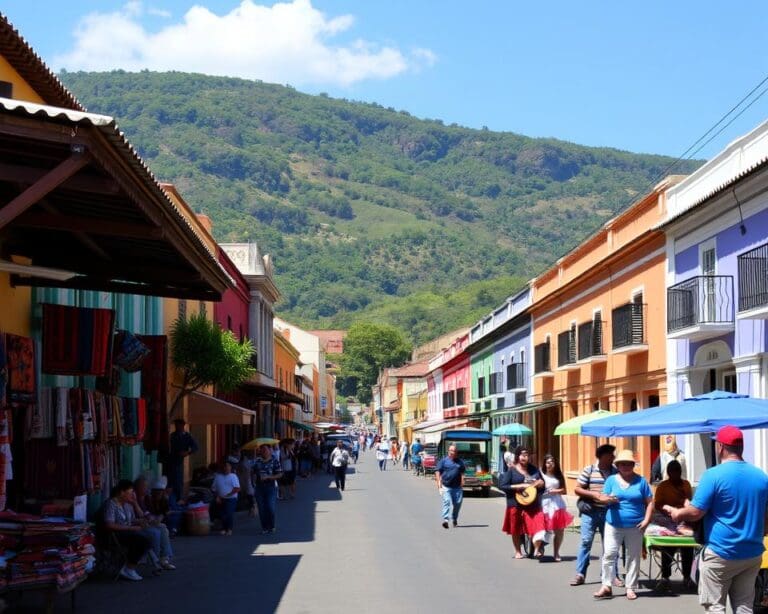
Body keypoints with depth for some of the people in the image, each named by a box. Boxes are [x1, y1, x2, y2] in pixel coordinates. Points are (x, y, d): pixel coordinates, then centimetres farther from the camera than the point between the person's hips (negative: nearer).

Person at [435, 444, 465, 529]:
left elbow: (462, 472, 21)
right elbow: (437, 471, 1)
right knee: (447, 501, -15)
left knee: (457, 503, 5)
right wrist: (439, 482, -8)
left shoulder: (460, 462, 14)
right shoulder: (443, 460, 4)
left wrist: (462, 481, 6)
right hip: (446, 486, -3)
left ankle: (454, 519, 24)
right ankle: (445, 519, -23)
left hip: (457, 487, 3)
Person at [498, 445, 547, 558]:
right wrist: (519, 487, -16)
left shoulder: (534, 469, 13)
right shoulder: (511, 470, -1)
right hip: (516, 504, -2)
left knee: (537, 525, -15)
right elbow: (503, 486, -7)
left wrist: (541, 484, 0)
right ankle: (518, 551, 22)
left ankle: (537, 549, -12)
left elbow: (542, 483, 24)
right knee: (516, 529, 8)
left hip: (533, 504, 2)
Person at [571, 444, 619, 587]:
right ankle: (580, 574, 4)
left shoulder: (616, 472, 5)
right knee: (586, 541, -2)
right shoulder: (589, 470, -2)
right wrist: (593, 494, -13)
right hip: (590, 511, -2)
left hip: (609, 512, 2)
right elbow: (577, 489, 0)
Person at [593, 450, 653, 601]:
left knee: (633, 557, 5)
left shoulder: (641, 481, 3)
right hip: (614, 524, 0)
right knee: (609, 554, -3)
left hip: (635, 526, 0)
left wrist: (646, 520, -7)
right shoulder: (611, 480, 6)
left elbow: (650, 502, 4)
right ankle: (607, 586, 3)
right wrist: (608, 499, -22)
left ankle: (630, 588, 12)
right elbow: (602, 498, 2)